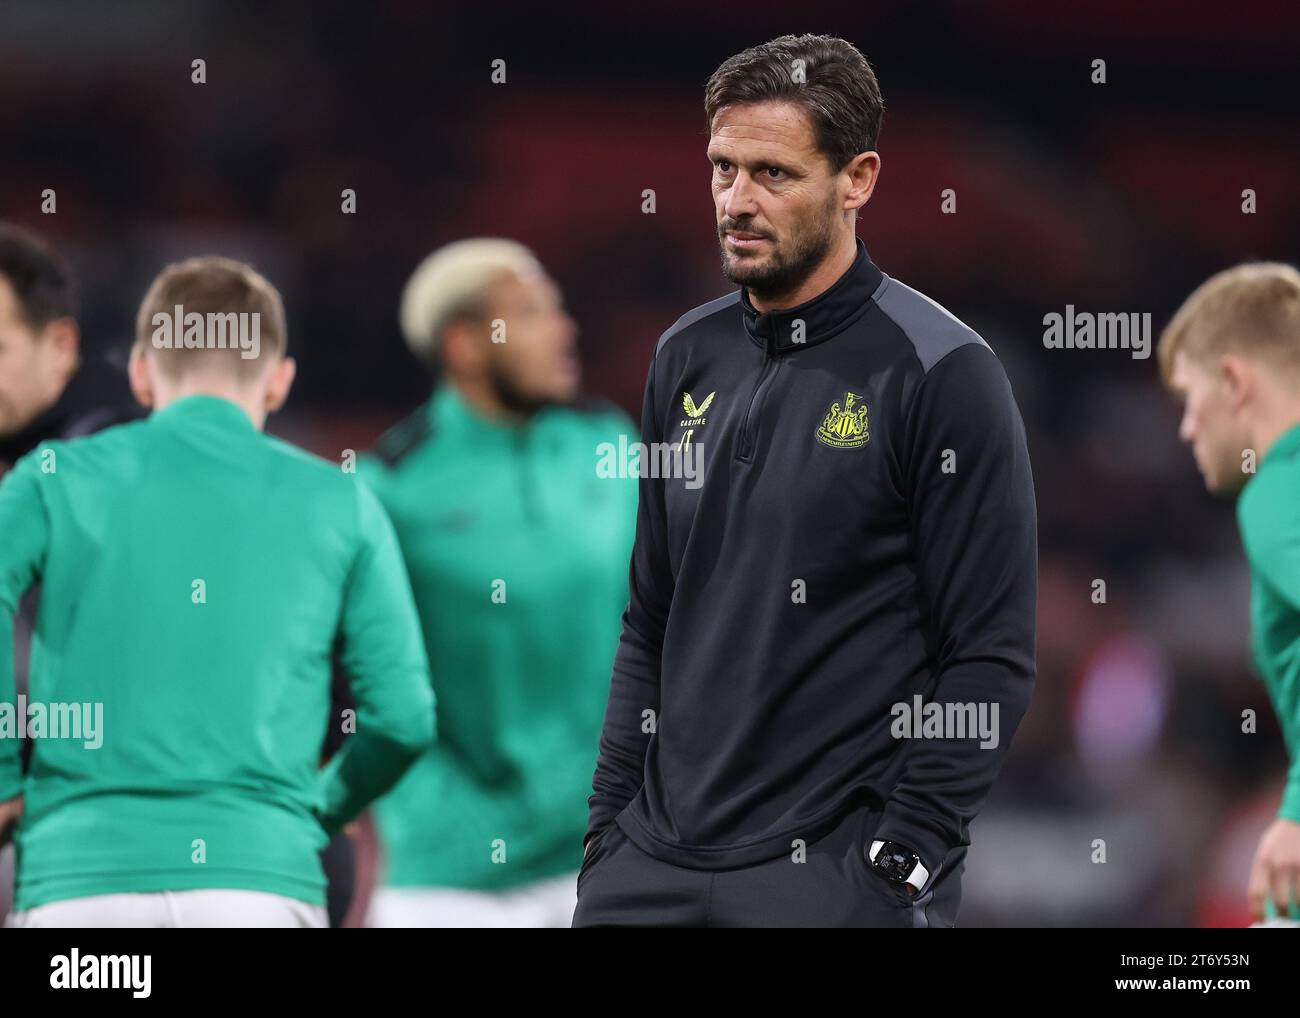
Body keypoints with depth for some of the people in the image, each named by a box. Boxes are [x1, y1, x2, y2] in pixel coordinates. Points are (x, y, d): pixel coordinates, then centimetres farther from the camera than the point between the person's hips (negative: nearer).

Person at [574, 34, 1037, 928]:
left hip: (835, 877, -6)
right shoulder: (690, 357, 11)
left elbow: (992, 660, -10)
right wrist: (610, 821, 10)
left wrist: (899, 860, -14)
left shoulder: (942, 373, -8)